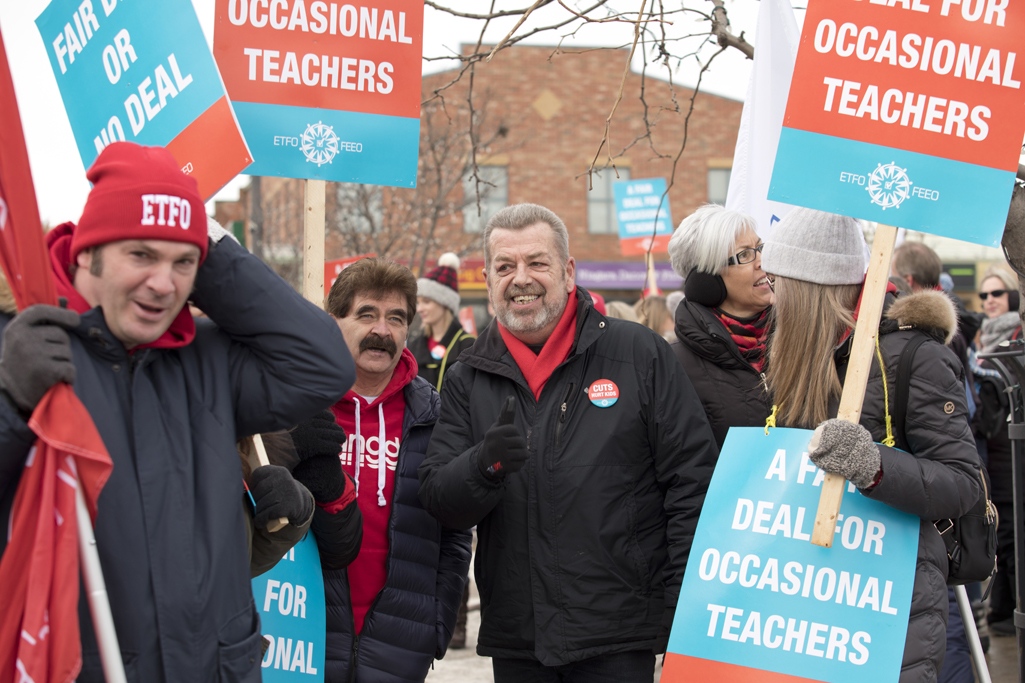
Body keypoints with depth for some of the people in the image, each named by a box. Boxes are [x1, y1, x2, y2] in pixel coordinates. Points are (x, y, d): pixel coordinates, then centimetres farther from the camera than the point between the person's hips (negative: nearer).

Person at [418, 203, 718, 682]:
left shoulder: (640, 355, 0)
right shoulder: (468, 380, 9)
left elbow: (692, 480, -1)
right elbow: (438, 500, 2)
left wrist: (686, 610, -5)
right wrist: (485, 463, -19)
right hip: (515, 642, 3)